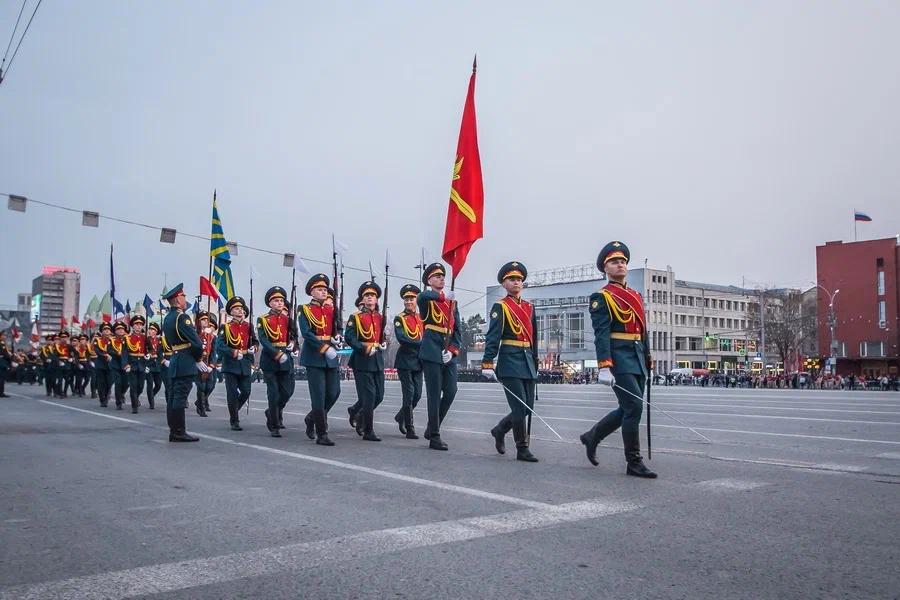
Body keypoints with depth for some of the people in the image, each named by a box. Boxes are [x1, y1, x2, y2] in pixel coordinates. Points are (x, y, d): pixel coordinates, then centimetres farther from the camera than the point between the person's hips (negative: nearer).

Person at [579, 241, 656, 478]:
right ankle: (634, 462, -2)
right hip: (619, 358, -8)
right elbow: (601, 334, -13)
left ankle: (592, 437, 29)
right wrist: (604, 367, -22)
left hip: (637, 358, 8)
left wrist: (647, 362, 17)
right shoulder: (601, 297, -4)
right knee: (634, 407, -11)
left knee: (628, 409, 11)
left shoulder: (636, 296, 19)